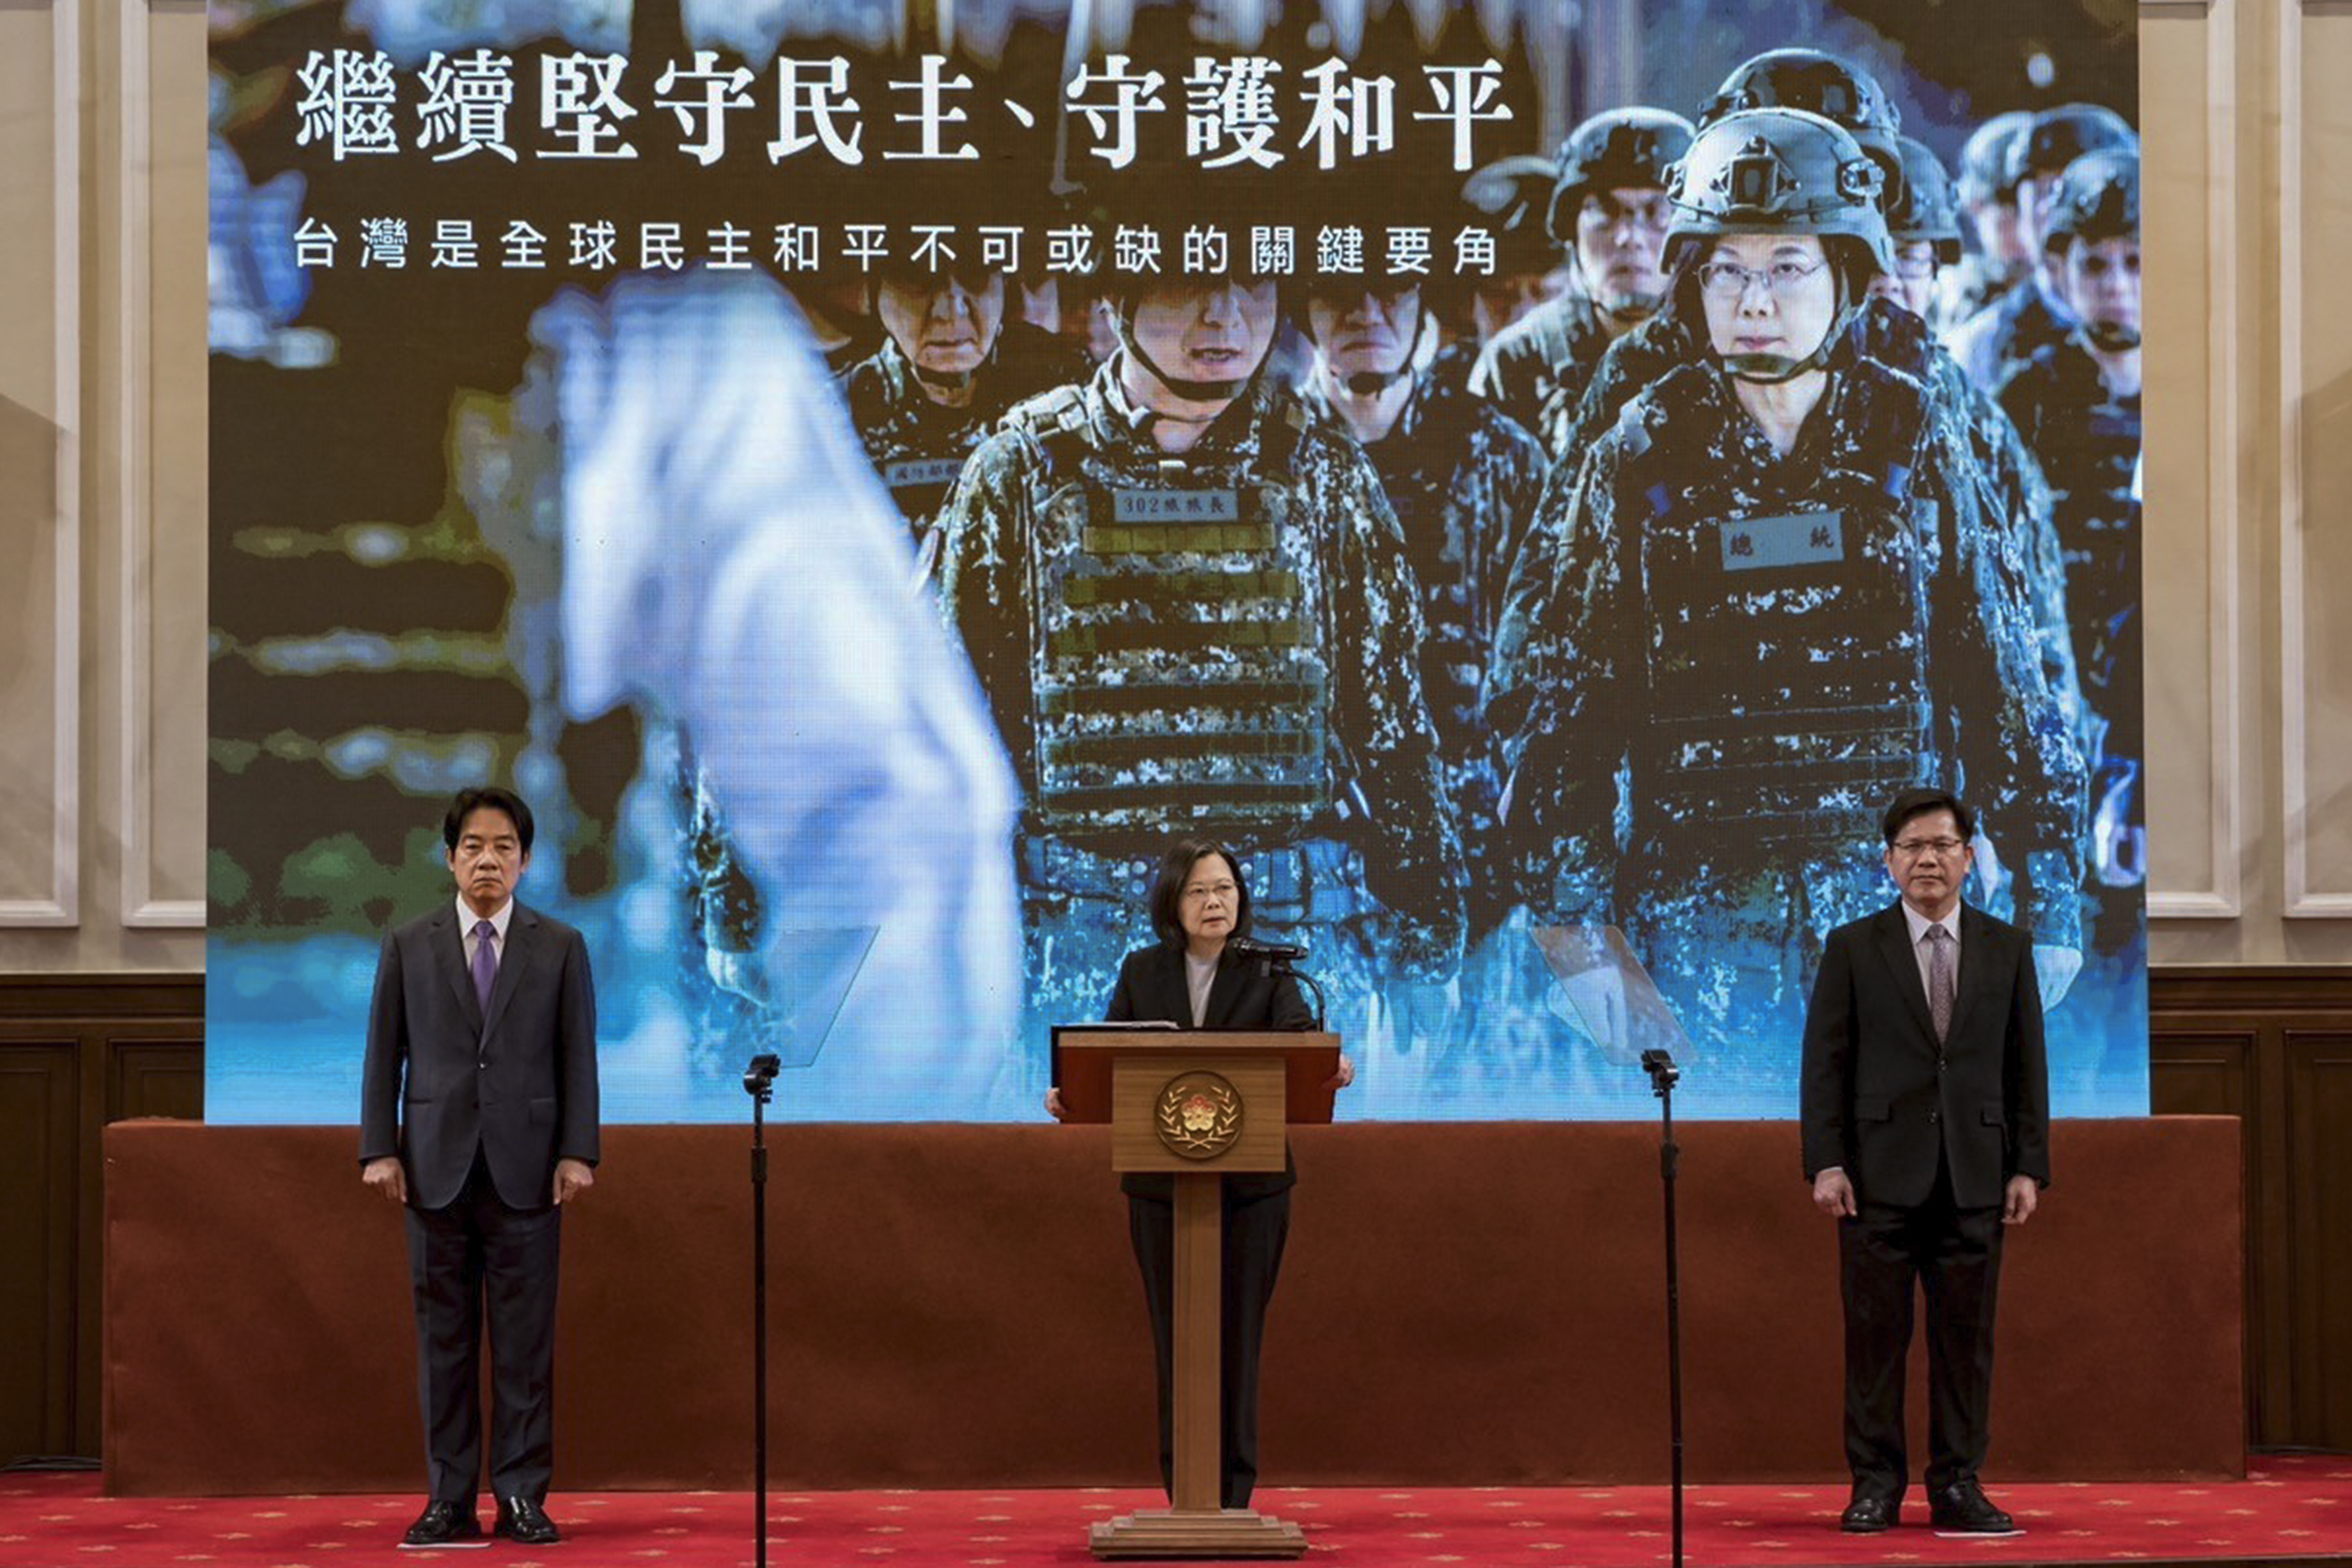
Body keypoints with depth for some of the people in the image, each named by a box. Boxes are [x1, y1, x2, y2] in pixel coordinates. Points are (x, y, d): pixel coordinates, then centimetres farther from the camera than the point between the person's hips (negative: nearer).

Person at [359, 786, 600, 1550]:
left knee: (525, 1341, -1)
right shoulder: (408, 946, 8)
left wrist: (577, 1152, -4)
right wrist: (379, 1149, -1)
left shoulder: (561, 947, 6)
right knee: (444, 1340, 2)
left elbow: (578, 1056, 4)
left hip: (525, 1169, -1)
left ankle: (521, 1496, 4)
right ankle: (451, 1500, 6)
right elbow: (384, 1054, 7)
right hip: (437, 1168, 1)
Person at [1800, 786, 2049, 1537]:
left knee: (1966, 1334, 3)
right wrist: (1825, 1162, -8)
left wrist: (2029, 1167, 1)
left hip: (1975, 1178, 2)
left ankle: (1957, 1486, 10)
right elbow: (1824, 1063, 1)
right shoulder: (1852, 948, 4)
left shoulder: (2007, 949, 9)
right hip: (1881, 1172, -2)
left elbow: (2027, 1065, 8)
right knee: (1876, 1333, 0)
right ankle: (1876, 1483, 7)